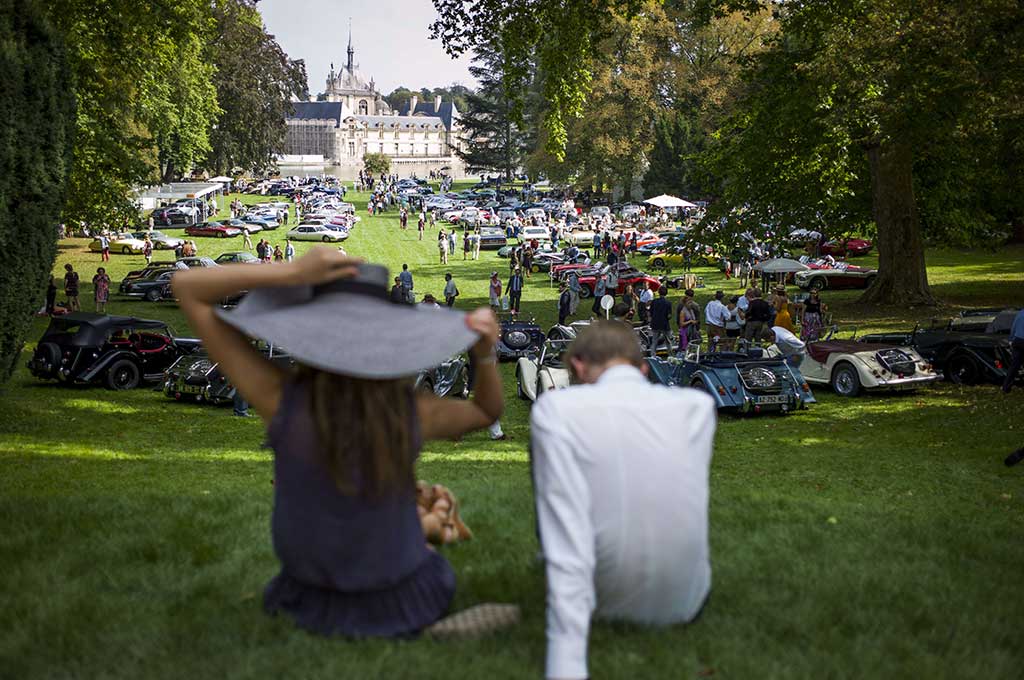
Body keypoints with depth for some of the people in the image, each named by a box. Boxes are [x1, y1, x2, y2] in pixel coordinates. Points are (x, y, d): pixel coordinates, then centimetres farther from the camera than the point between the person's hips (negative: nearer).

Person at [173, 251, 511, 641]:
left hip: (315, 604, 0)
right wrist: (485, 352, -16)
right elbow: (488, 411, 2)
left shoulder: (280, 399, -27)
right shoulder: (415, 412, -23)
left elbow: (186, 286, -22)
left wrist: (293, 272, -32)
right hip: (405, 601, 1)